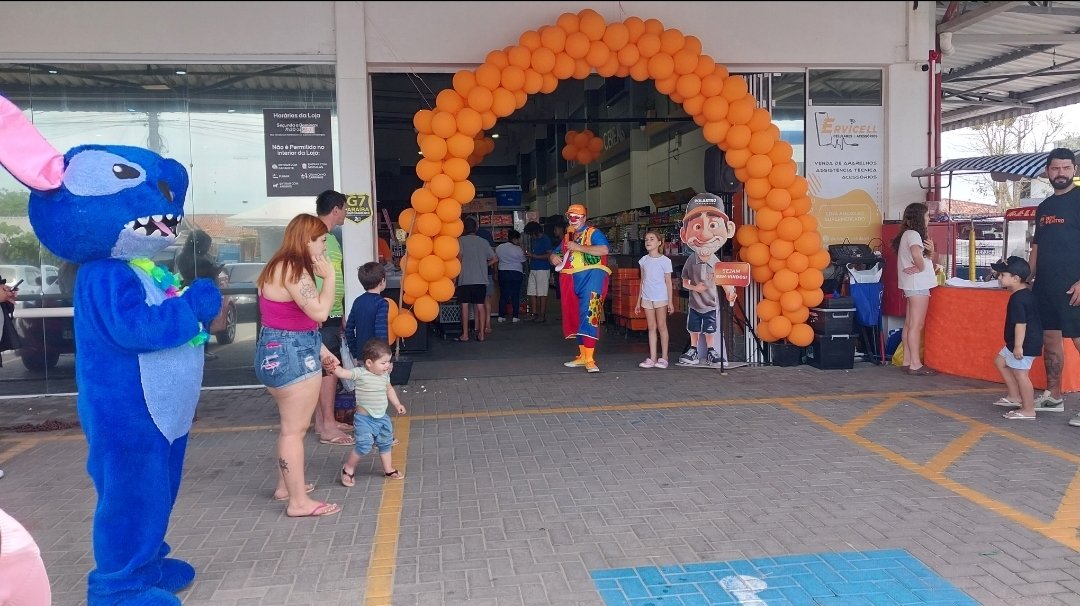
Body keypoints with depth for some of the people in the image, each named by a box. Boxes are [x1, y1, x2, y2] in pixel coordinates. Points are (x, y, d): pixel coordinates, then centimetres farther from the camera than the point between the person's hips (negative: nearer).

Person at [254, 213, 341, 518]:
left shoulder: (283, 267, 14)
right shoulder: (293, 270, -19)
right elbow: (320, 312, -26)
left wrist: (319, 347, 17)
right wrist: (329, 276, -15)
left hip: (280, 352, 11)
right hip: (291, 356, -11)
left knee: (291, 425, 21)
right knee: (295, 429, -5)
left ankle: (286, 485, 33)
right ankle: (299, 502, 2)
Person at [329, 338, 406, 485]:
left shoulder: (385, 375, 0)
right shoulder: (360, 373, -19)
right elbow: (342, 373, -32)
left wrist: (397, 404, 19)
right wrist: (333, 366, -52)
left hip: (382, 418, 7)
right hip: (364, 419, -7)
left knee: (385, 444, 18)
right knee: (364, 445, -13)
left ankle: (388, 469, 36)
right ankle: (348, 469, 10)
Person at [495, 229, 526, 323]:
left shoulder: (499, 248, 3)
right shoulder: (518, 250, -9)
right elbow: (523, 262, 0)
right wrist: (523, 272, 16)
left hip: (502, 272, 4)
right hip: (516, 273, -4)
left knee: (503, 294, 8)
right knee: (515, 295, 2)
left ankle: (501, 316, 7)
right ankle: (515, 316, 2)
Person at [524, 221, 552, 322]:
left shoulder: (545, 239, -8)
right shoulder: (532, 239, 14)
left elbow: (549, 255, -14)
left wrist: (535, 256, -17)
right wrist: (529, 255, 5)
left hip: (543, 269, -8)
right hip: (533, 269, 8)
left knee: (542, 294, -4)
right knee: (531, 293, 4)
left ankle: (542, 315, 2)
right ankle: (534, 314, 9)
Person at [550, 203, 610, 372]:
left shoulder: (593, 233, 0)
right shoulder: (567, 237, 22)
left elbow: (604, 249, -17)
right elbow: (555, 253, 31)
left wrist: (579, 247, -19)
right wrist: (554, 257, 6)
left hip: (591, 275, -8)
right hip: (571, 280, 8)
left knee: (589, 315, -16)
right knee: (575, 317, 10)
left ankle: (590, 359, -18)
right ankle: (582, 356, 20)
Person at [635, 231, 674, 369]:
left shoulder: (665, 261, -3)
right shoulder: (643, 260, 9)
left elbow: (668, 282, -2)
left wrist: (670, 301, -5)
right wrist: (639, 300, 14)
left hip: (661, 297, -4)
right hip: (647, 298, 4)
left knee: (661, 326, 1)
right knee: (651, 327, 6)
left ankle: (663, 358, 7)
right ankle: (652, 358, 7)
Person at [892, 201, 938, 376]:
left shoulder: (908, 234, 16)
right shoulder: (913, 234, -14)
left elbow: (926, 257, 18)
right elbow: (916, 253, -36)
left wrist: (930, 251, -3)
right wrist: (921, 267, -18)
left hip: (913, 285, 10)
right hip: (918, 284, -10)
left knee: (909, 324, 11)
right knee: (916, 325, -8)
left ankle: (907, 360, 16)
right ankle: (915, 364, -6)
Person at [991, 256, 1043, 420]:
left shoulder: (1018, 299, -21)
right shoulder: (1027, 294, 11)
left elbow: (1021, 324, -25)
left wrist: (1018, 346, -24)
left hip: (1025, 344, -11)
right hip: (1029, 341, 11)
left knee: (1019, 373, -5)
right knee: (1000, 361, 20)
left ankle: (1028, 410, 2)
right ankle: (1014, 397, 24)